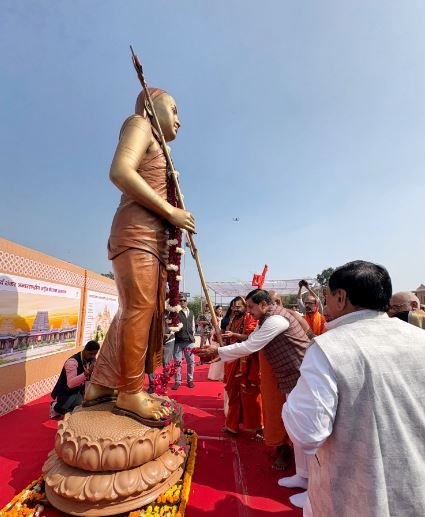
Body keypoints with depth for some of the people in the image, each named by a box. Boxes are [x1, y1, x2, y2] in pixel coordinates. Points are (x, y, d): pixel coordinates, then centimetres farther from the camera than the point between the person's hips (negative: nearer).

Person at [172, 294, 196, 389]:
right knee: (177, 362, 3)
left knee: (191, 361, 10)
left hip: (189, 340, 4)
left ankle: (190, 380, 25)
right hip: (178, 340, -4)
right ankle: (177, 381, 16)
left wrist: (192, 336, 13)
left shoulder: (191, 313, 12)